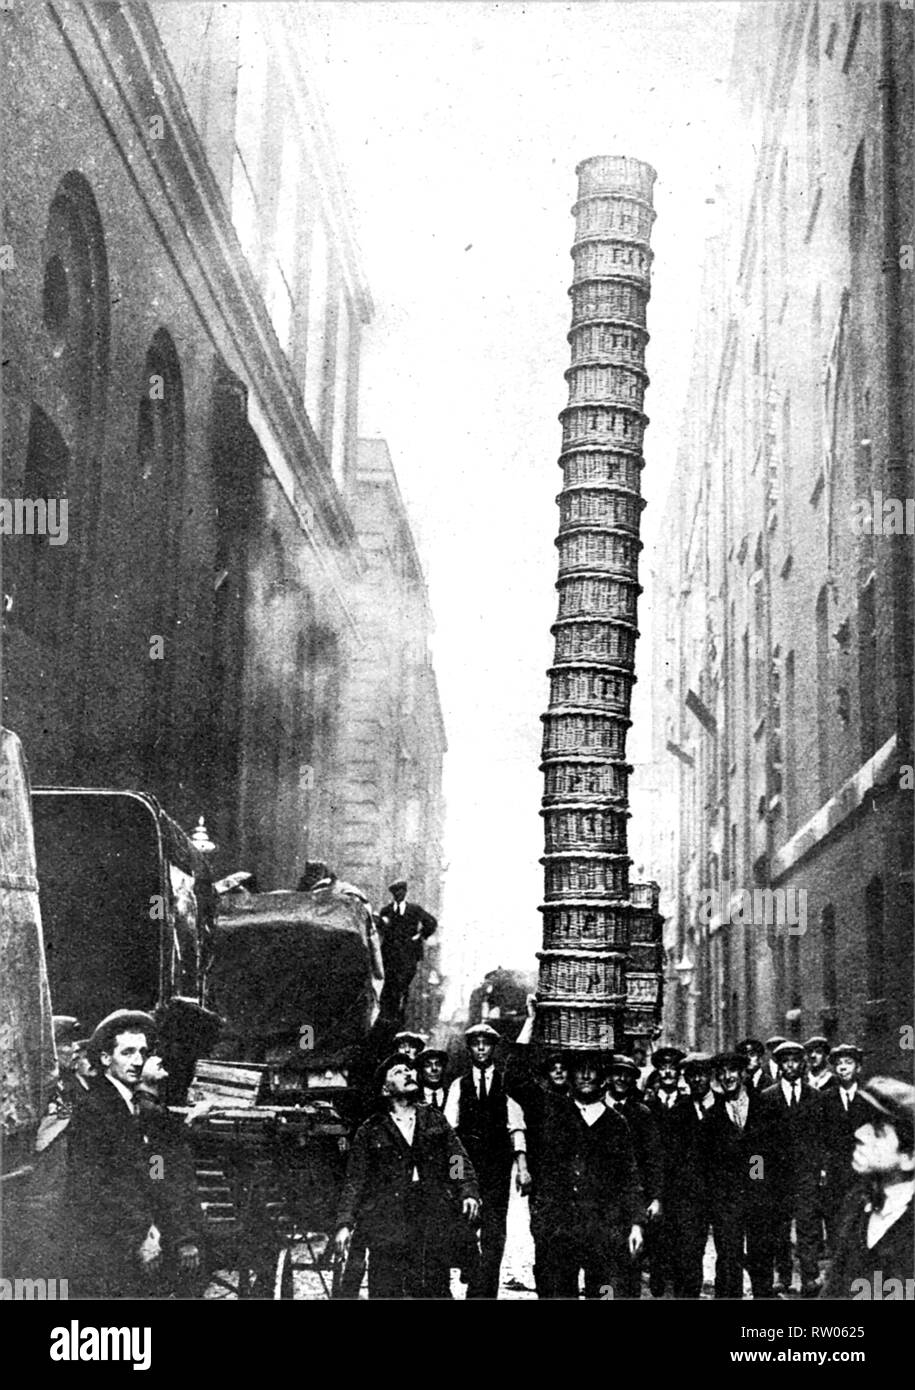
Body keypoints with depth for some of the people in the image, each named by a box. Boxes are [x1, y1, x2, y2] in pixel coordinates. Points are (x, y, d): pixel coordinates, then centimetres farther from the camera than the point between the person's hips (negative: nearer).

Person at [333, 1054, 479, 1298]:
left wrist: (469, 1192, -5)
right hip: (388, 1226, -2)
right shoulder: (370, 1131, 10)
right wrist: (345, 1224, -4)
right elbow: (355, 1181, 7)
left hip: (435, 1221, 2)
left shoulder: (436, 1120, 19)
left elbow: (459, 1160, 13)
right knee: (386, 1290, -9)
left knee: (436, 1289, -4)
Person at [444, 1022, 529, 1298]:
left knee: (494, 1232, -6)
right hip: (465, 1163, 1)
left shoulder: (506, 1083, 7)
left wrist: (522, 1166, -7)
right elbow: (449, 1128, 6)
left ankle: (482, 1292, -5)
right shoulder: (459, 1086, 11)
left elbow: (516, 1127, 2)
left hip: (497, 1167, -1)